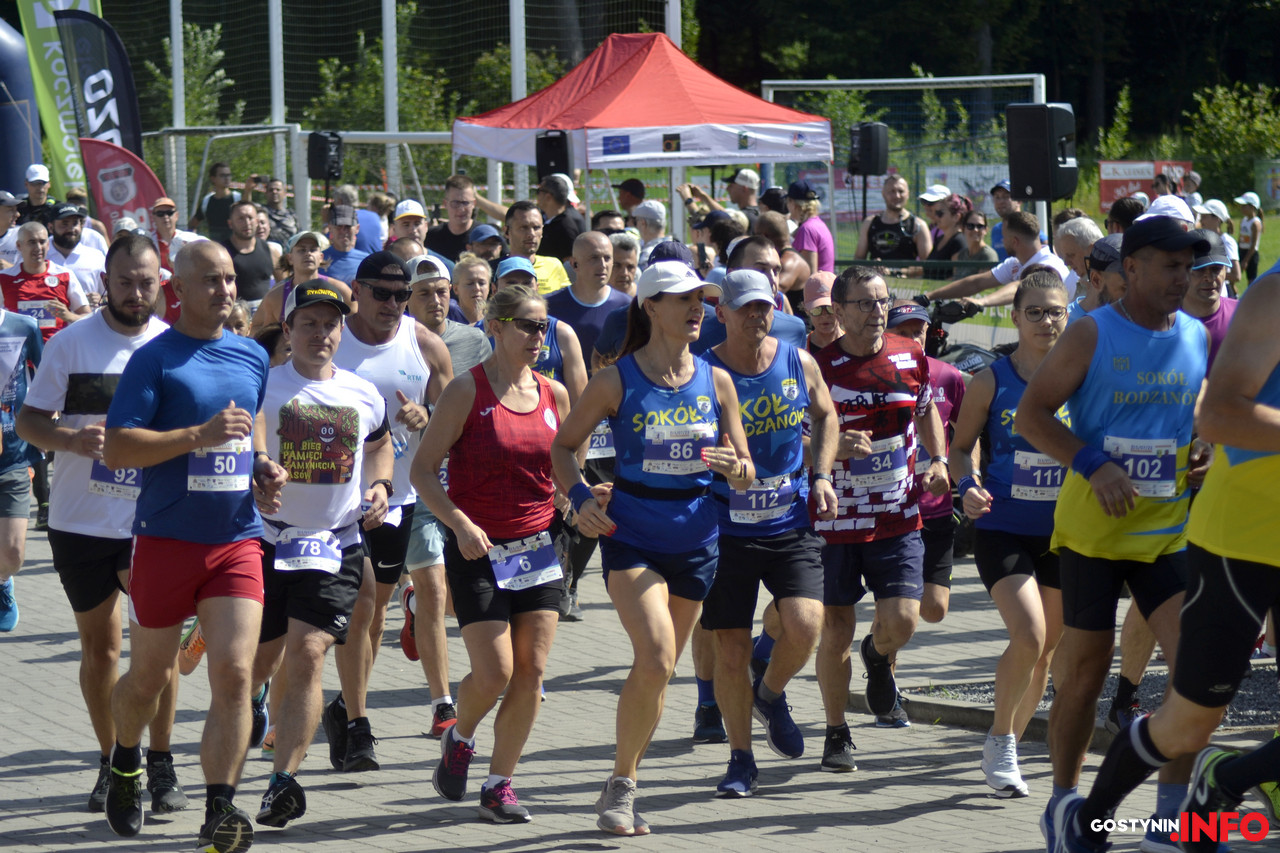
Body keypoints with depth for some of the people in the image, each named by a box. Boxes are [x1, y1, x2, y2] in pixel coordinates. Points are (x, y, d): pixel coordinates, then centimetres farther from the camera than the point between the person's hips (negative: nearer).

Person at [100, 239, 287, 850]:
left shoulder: (253, 358, 11)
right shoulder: (154, 359, -7)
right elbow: (115, 449, -15)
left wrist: (263, 468, 9)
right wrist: (200, 436, -23)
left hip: (237, 541, 3)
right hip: (166, 540, -3)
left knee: (234, 672, -12)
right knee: (149, 676, 11)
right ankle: (125, 765, 42)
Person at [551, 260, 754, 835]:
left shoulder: (716, 381, 4)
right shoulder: (616, 382, -6)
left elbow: (745, 477, 7)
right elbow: (563, 445, 5)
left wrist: (735, 469, -16)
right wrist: (580, 497, -11)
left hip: (695, 540, 4)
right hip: (631, 535, -4)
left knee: (657, 669, 10)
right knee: (655, 658, -21)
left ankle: (622, 790, 25)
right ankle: (621, 784, -5)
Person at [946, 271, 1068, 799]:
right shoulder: (991, 382, -3)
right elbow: (960, 447, 6)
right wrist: (968, 487, -13)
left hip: (1062, 532, 3)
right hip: (1002, 530, -3)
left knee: (1046, 647, 10)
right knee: (1028, 636, -20)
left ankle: (1009, 742, 31)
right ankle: (999, 740, 1)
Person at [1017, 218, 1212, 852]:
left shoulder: (1198, 339, 6)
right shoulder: (1092, 335, -7)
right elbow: (1031, 414, -8)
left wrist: (1208, 453, 1)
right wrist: (1093, 466, -20)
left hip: (1166, 530, 4)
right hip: (1092, 526, -4)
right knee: (1084, 668, 4)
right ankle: (1064, 799, 22)